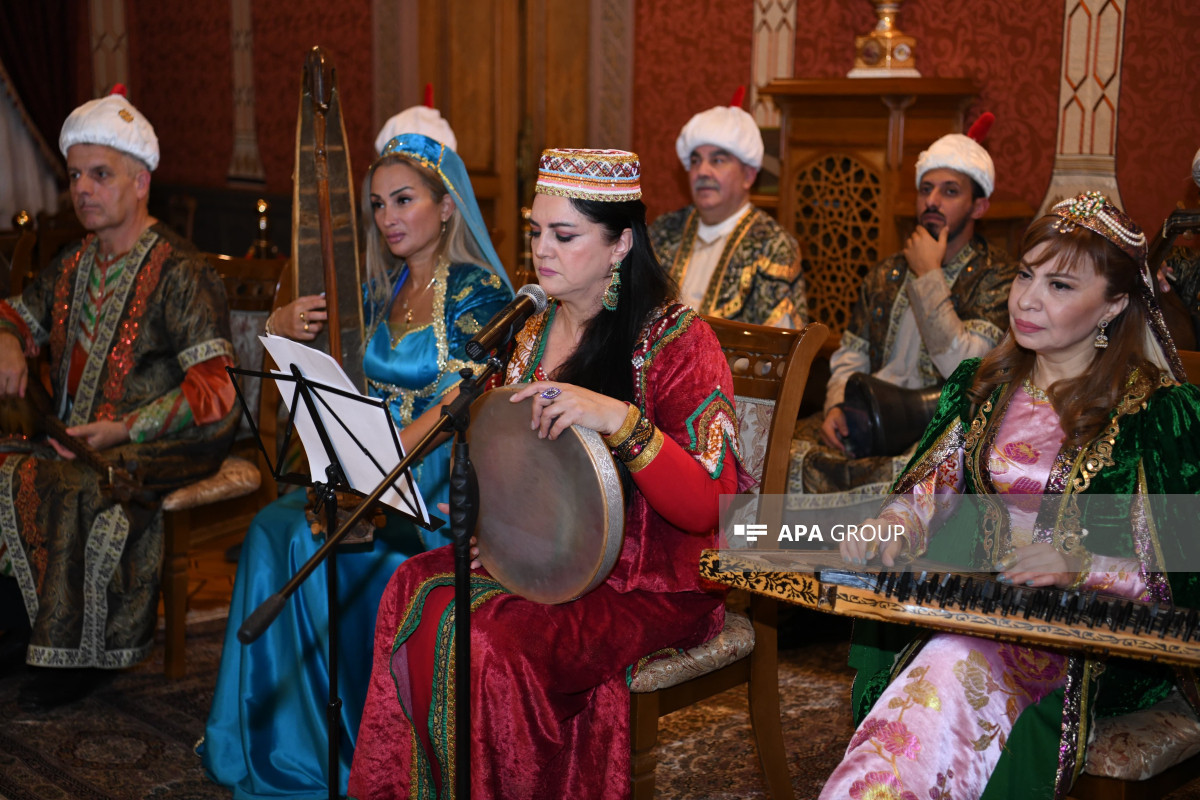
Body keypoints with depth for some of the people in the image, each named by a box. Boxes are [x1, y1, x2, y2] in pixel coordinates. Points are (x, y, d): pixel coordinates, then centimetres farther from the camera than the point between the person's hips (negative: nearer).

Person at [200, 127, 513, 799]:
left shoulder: (479, 291, -8)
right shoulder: (384, 289, 13)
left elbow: (453, 410, -19)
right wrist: (288, 322, 0)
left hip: (443, 480, -7)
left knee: (312, 540, -26)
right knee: (273, 529, -18)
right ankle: (277, 741, -8)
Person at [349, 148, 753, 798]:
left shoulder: (675, 339, -12)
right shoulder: (533, 334, 9)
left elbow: (708, 507, -21)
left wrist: (618, 418, -33)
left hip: (652, 585, -6)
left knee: (495, 644, -28)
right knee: (414, 596, -17)